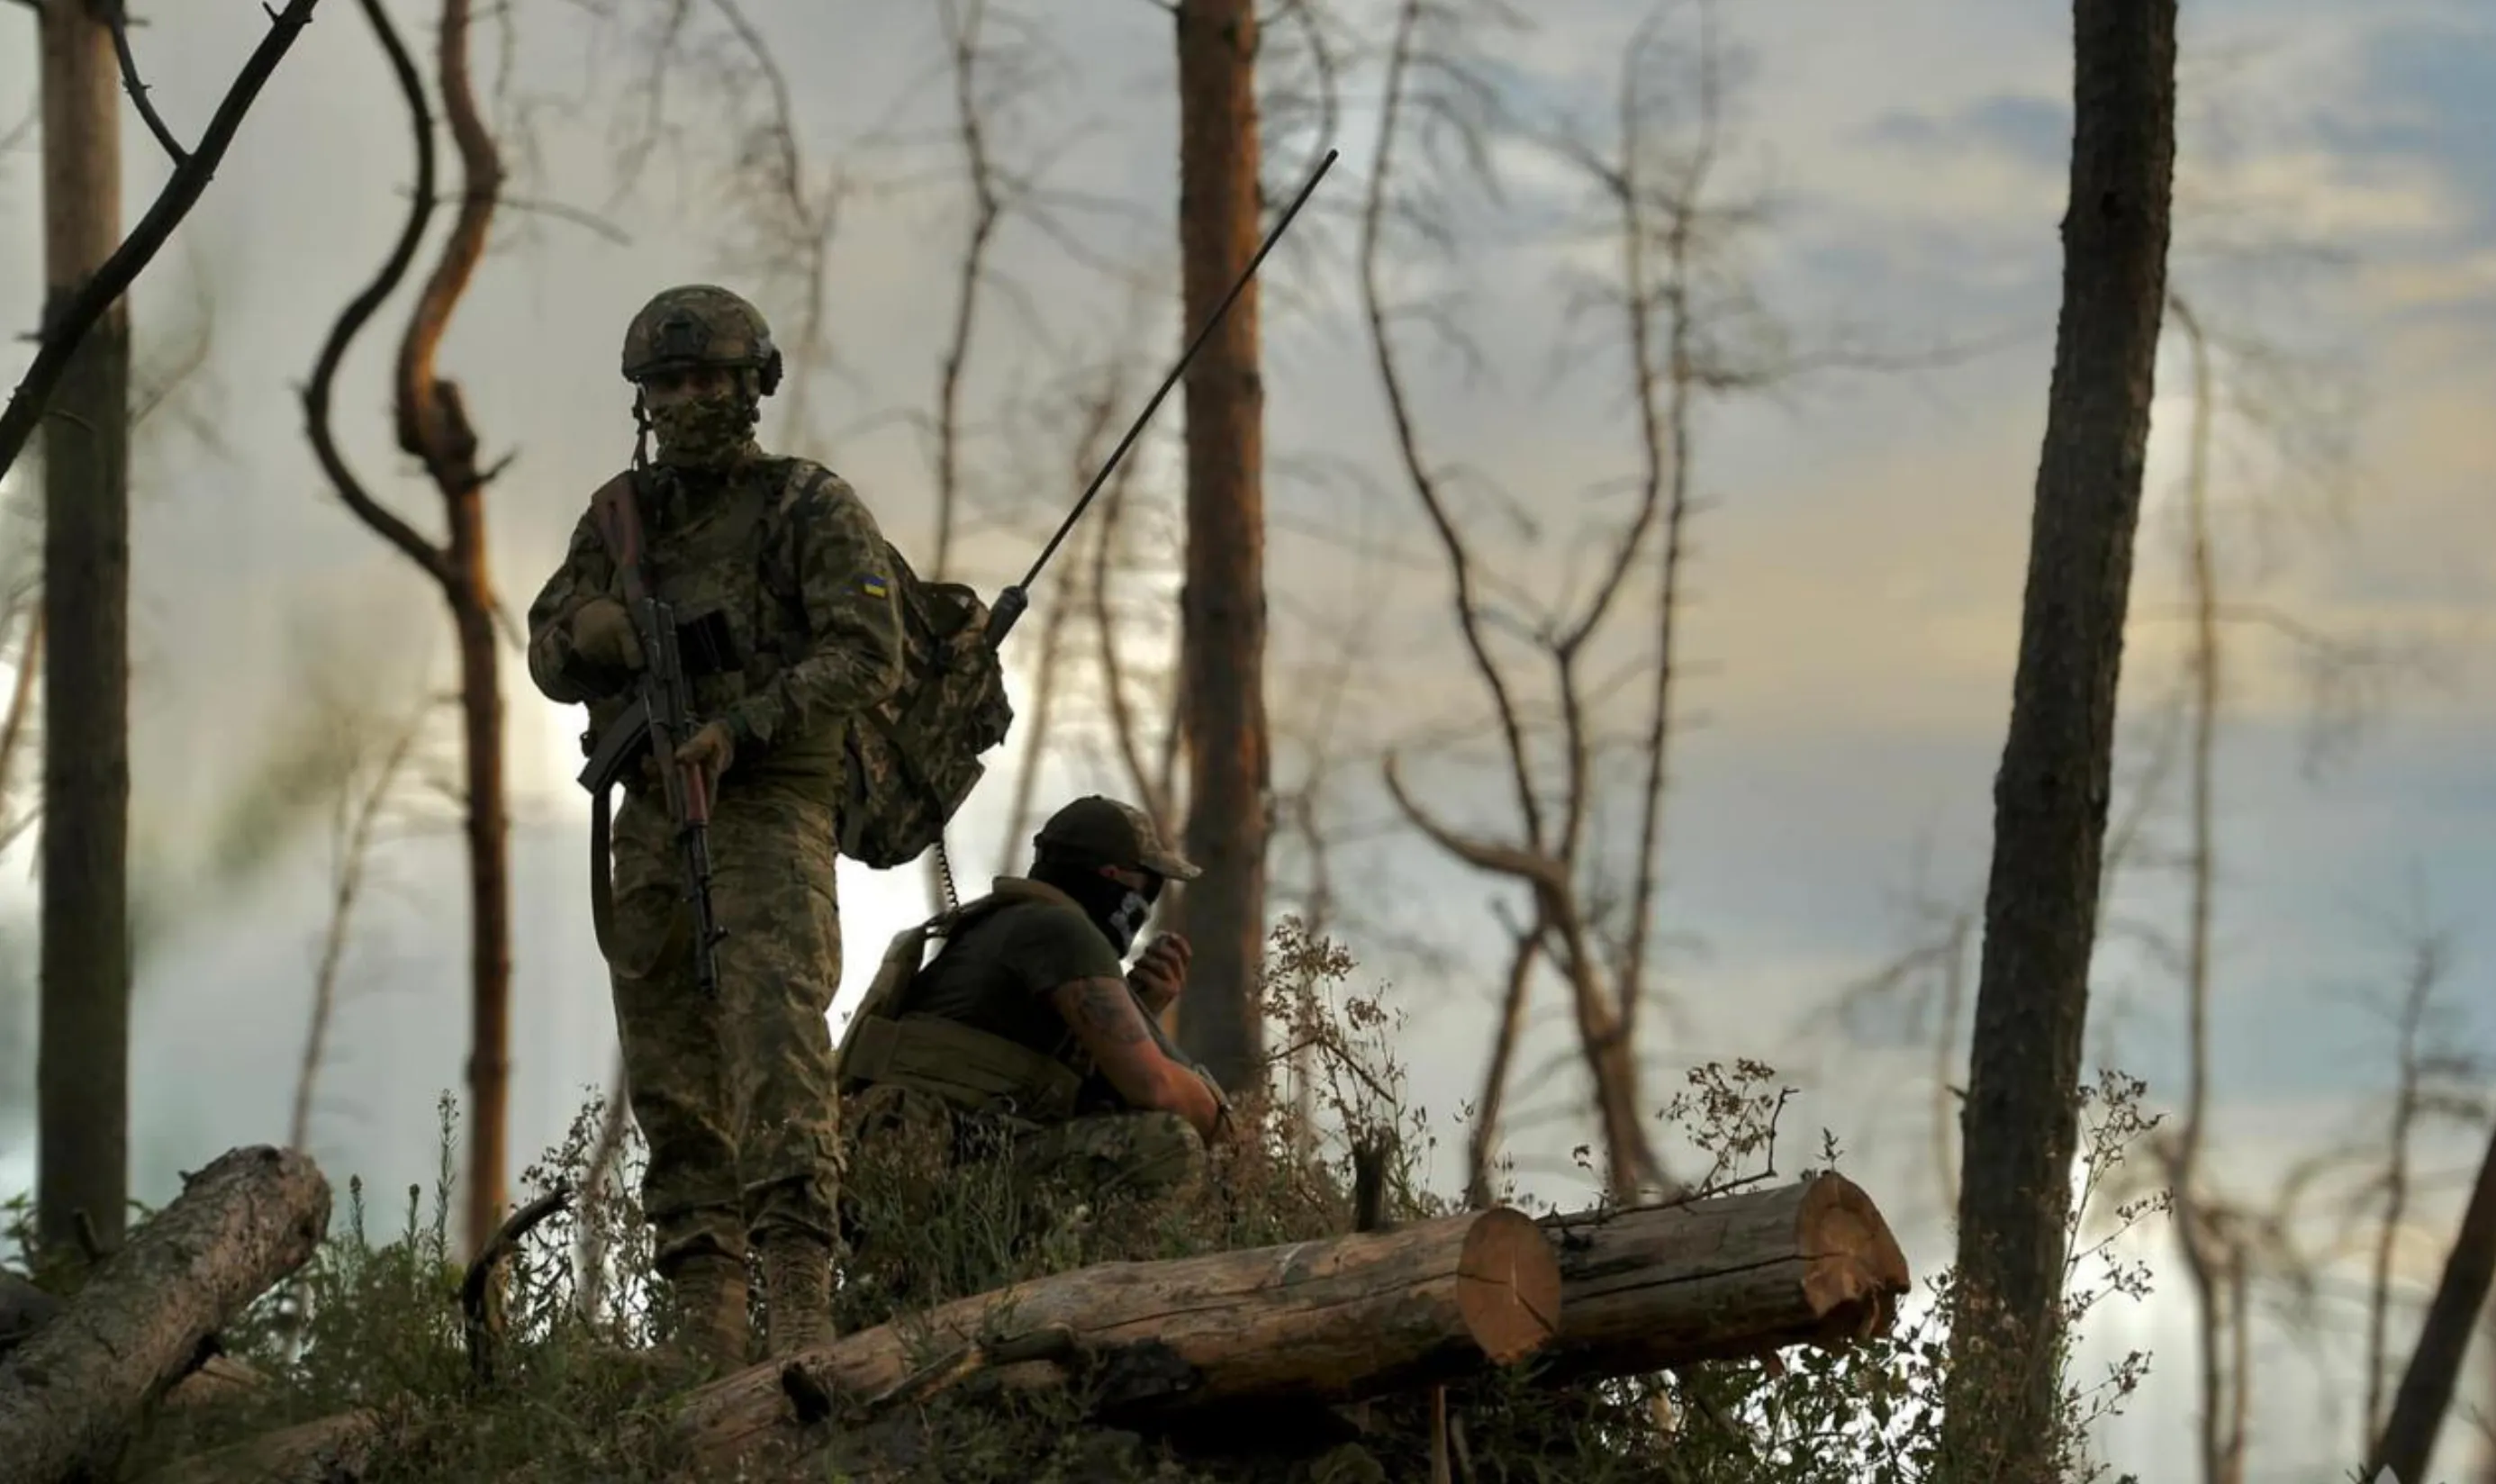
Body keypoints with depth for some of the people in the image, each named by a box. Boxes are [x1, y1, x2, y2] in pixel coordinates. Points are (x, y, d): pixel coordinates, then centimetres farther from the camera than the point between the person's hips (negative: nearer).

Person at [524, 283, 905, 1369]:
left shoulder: (812, 508, -1)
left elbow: (867, 652, -10)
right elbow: (550, 658, 16)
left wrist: (741, 726, -19)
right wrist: (591, 633, -8)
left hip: (769, 811, -6)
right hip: (652, 820, 6)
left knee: (778, 1050, -19)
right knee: (671, 1077, 3)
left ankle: (800, 1310, -26)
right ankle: (706, 1336, 6)